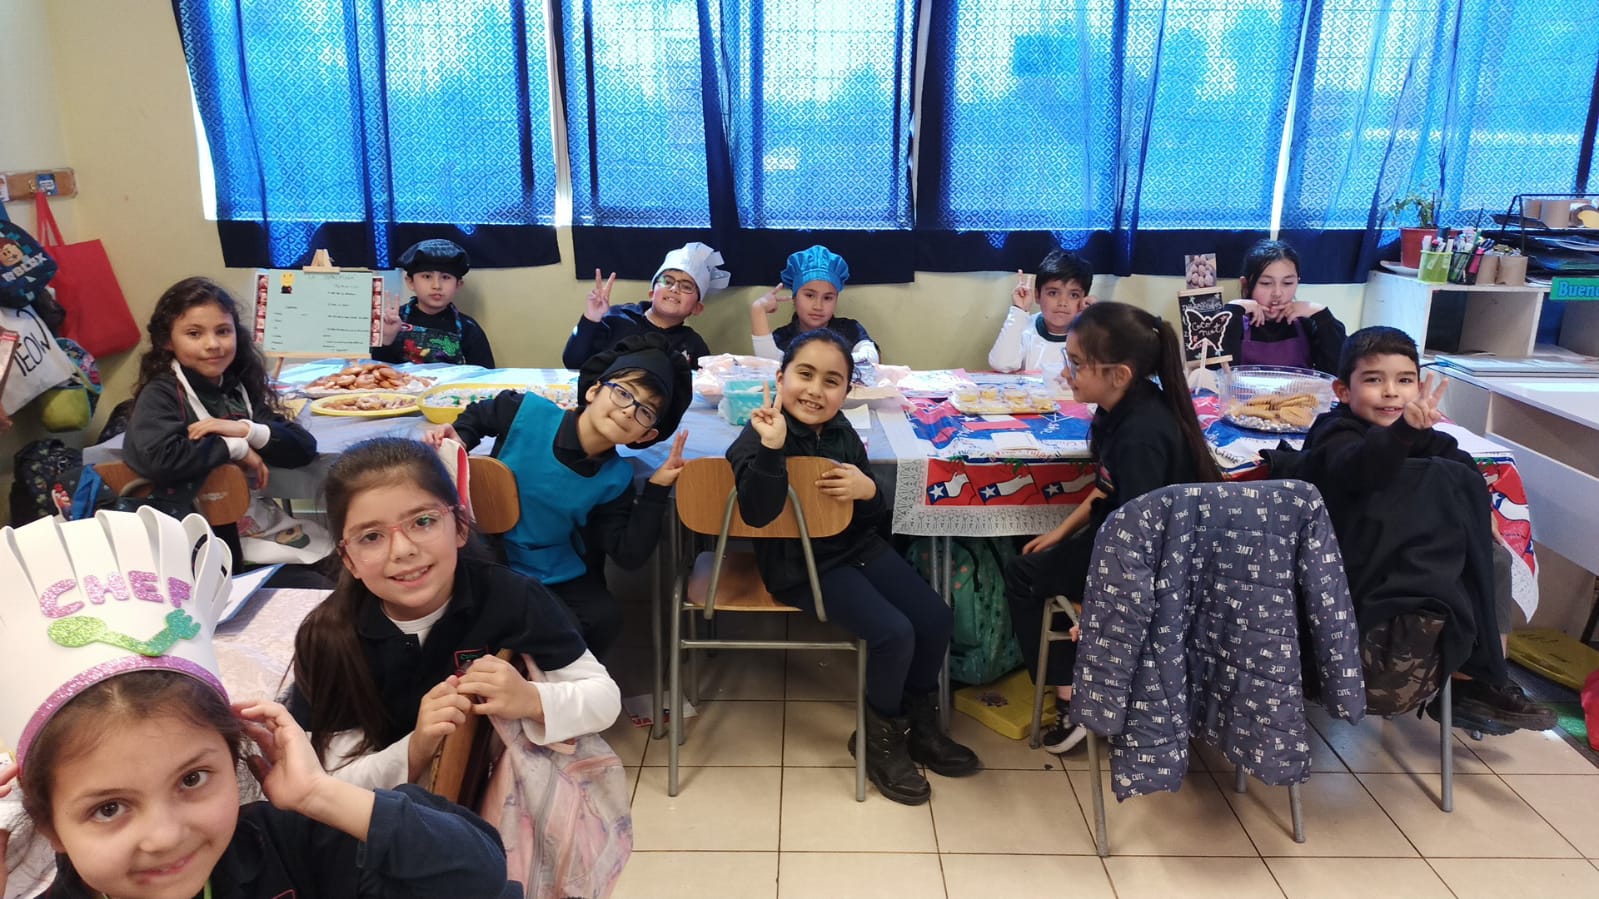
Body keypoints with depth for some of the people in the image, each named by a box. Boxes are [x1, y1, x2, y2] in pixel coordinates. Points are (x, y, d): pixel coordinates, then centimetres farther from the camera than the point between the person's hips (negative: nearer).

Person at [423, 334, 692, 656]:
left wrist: (657, 487, -20)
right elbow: (478, 415, 5)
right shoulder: (527, 412, -17)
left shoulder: (614, 479, -13)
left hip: (556, 577, 2)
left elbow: (629, 555, -14)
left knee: (605, 618, -19)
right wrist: (457, 438, -15)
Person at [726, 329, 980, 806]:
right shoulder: (761, 437, -17)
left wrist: (868, 491, -16)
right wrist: (771, 448, -44)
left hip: (857, 547, 7)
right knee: (894, 634, -20)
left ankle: (920, 725, 25)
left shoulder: (842, 433, 2)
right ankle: (879, 737, 8)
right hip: (800, 565, -7)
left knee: (937, 619, 0)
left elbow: (873, 517, 7)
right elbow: (757, 513, -33)